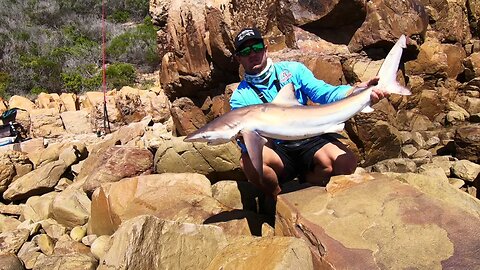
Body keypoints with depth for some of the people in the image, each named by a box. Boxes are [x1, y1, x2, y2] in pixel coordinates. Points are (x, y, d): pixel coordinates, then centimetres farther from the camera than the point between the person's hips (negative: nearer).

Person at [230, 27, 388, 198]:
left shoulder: (292, 69, 8)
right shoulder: (240, 98, 3)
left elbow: (326, 93, -3)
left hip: (310, 140, 2)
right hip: (277, 151, -1)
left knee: (346, 162, -27)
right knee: (249, 160, -34)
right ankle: (278, 199, -4)